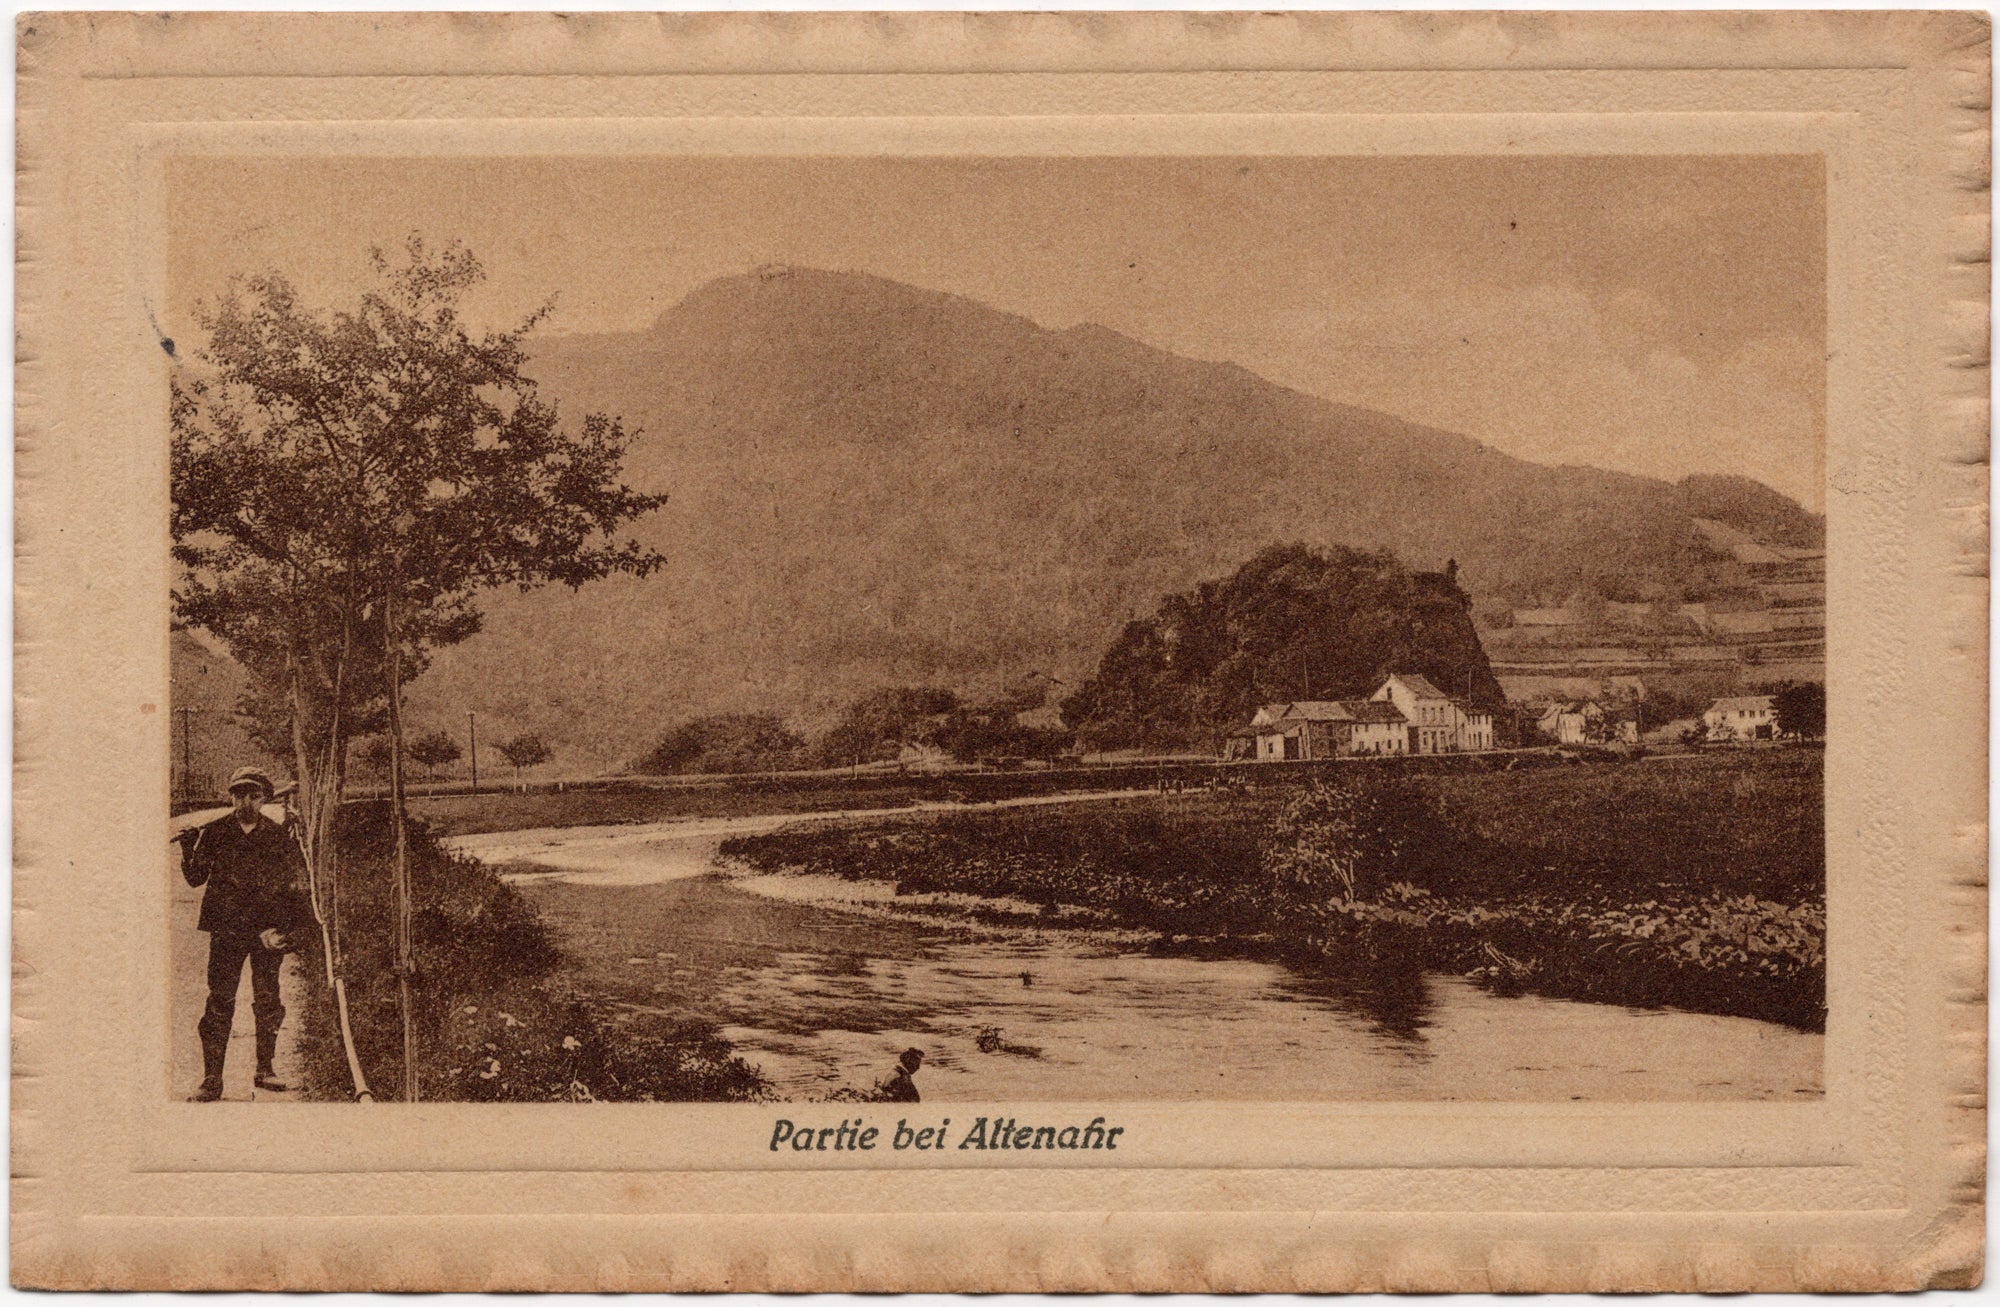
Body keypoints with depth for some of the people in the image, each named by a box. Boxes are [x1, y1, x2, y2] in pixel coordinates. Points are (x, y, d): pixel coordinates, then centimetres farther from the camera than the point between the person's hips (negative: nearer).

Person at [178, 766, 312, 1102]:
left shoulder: (278, 837, 3)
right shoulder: (215, 833, 4)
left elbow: (296, 885, 6)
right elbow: (195, 878, 6)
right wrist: (189, 845, -9)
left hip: (268, 930, 1)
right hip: (226, 929, 0)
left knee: (267, 999, 5)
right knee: (220, 1001, -4)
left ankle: (265, 1069, 19)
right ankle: (212, 1080, -2)